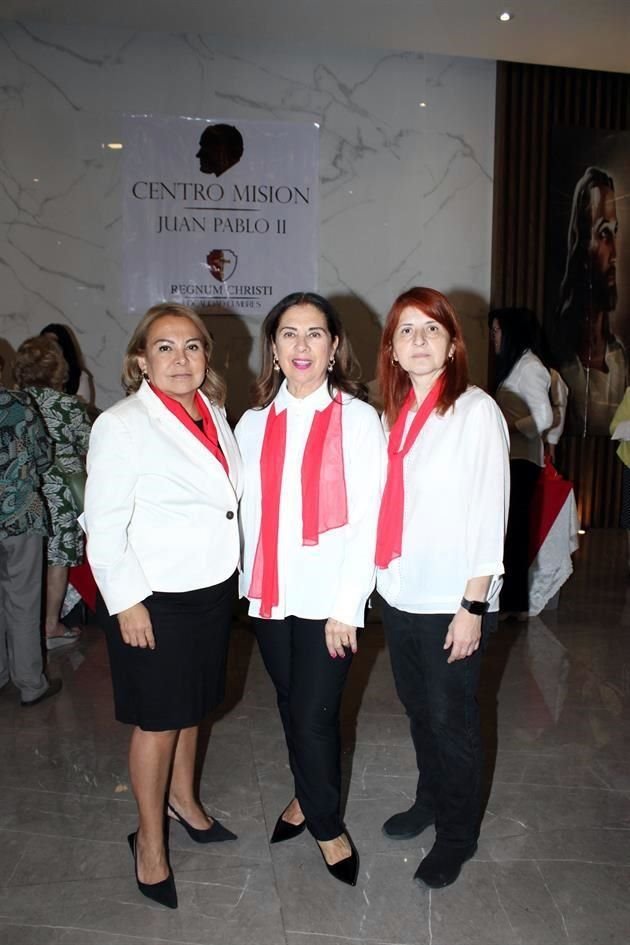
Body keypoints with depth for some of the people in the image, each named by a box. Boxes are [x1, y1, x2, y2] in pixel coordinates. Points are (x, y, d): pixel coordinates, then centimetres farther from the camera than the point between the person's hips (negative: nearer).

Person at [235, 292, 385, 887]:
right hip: (269, 596, 4)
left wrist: (346, 608, -11)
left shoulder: (358, 419, -7)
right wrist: (249, 585, 1)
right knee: (291, 708, 17)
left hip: (328, 598, -4)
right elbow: (246, 512, 6)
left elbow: (367, 519, -9)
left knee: (314, 714, 3)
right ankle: (309, 797, 42)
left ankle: (325, 823, 29)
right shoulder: (254, 423, 5)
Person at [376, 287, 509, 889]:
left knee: (451, 719, 10)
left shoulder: (477, 411, -12)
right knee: (418, 709, 21)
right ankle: (429, 802, 44)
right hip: (398, 594, 6)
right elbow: (387, 508, 9)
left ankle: (457, 836, 33)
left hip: (452, 602, -5)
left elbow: (490, 513, -13)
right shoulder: (394, 413, 6)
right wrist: (383, 577, 5)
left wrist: (473, 606, -14)